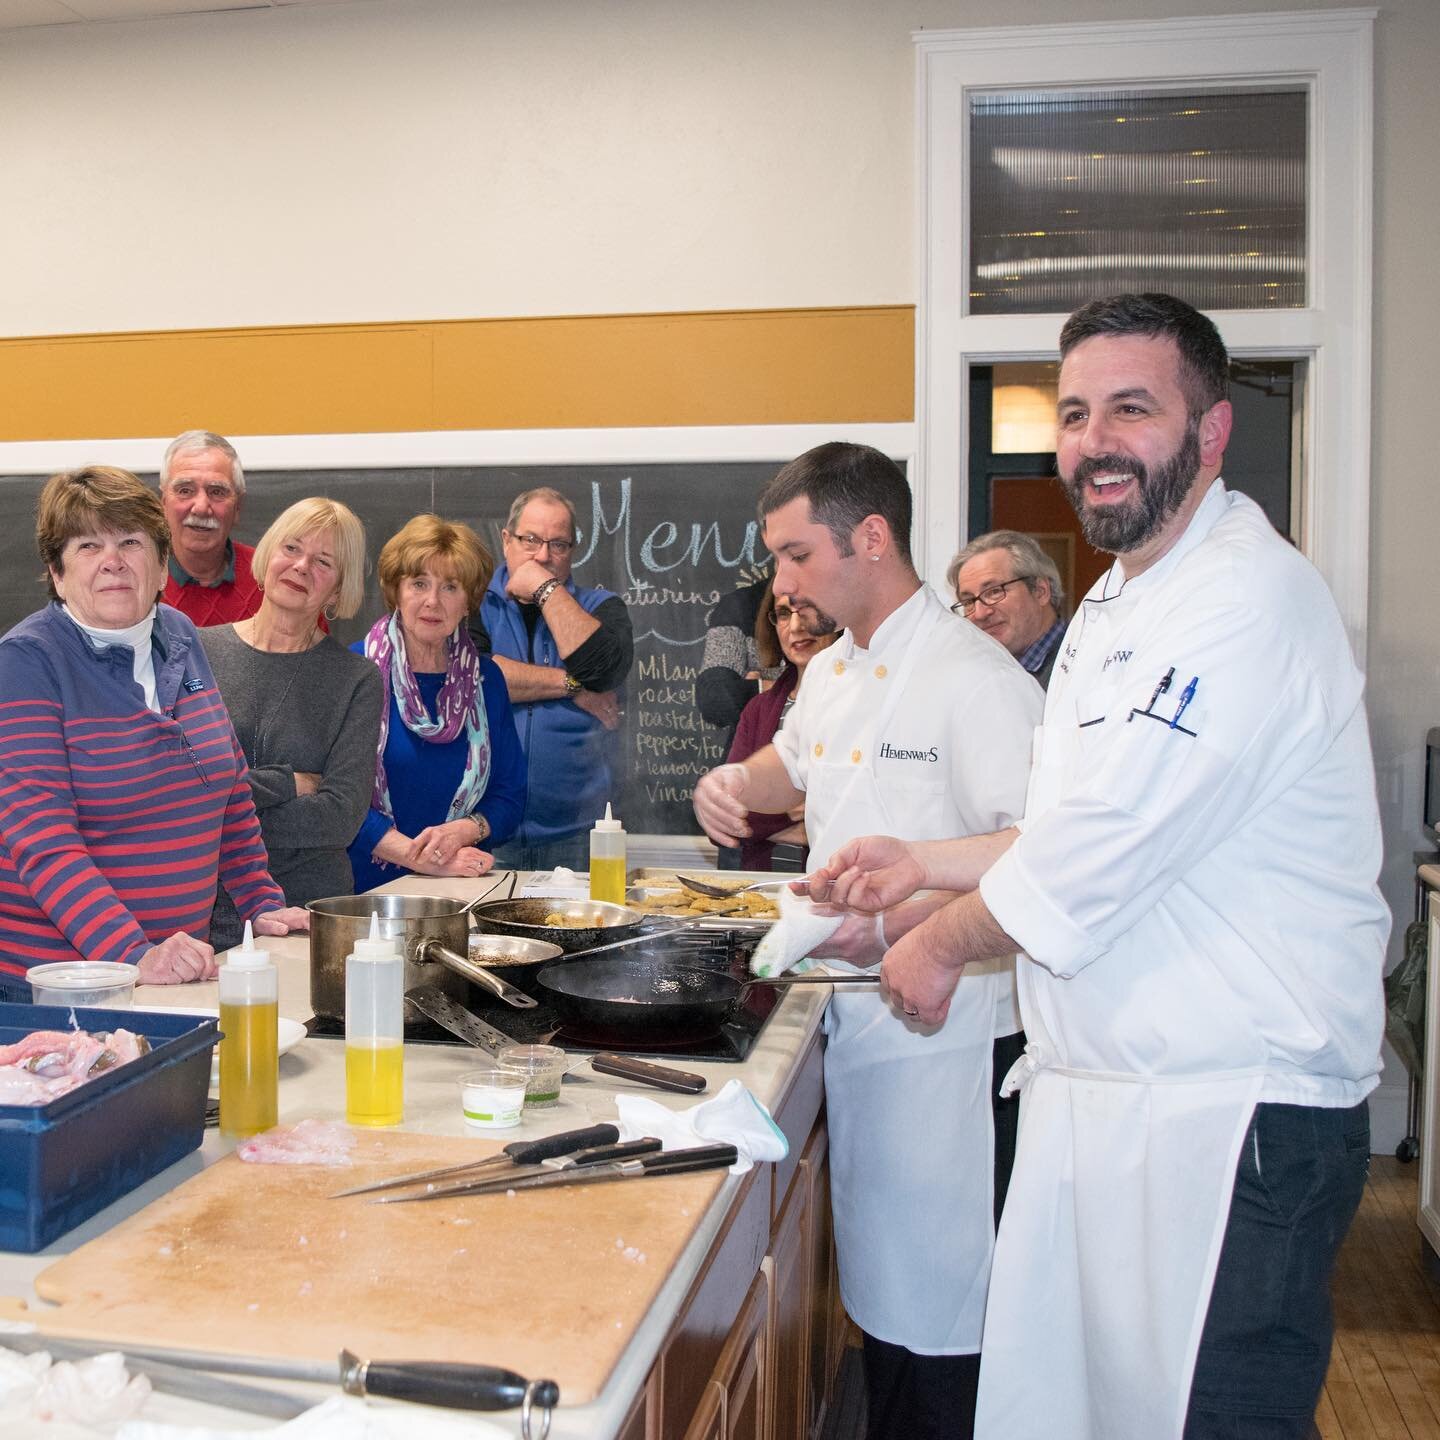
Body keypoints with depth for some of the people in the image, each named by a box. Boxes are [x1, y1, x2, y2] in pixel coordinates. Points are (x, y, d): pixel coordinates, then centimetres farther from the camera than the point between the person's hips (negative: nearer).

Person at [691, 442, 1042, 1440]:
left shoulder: (974, 678, -17)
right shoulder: (833, 673, 11)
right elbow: (795, 763, 30)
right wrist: (739, 781, 9)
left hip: (947, 1038, -8)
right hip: (855, 1019, 8)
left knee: (937, 1298, 4)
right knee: (872, 1275, 21)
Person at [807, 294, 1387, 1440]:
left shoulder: (1248, 599, -18)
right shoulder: (1116, 606, 16)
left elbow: (1099, 854, -21)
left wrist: (944, 945, -6)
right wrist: (925, 863, 16)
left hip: (1232, 1121, -9)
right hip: (1092, 1096, 9)